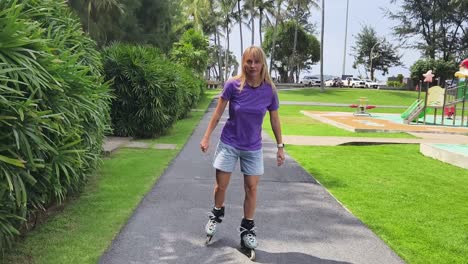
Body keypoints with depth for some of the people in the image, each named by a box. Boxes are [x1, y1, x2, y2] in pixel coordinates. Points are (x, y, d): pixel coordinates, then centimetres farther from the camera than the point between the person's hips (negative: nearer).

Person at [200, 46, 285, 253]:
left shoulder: (269, 90, -12)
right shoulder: (233, 85, -16)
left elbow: (275, 120, 0)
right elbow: (218, 113, -5)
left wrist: (280, 146, 3)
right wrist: (206, 137, -2)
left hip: (253, 148, 1)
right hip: (228, 144, -1)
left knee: (251, 189, 4)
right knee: (221, 185, 8)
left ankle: (247, 228, 22)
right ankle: (217, 214, 37)